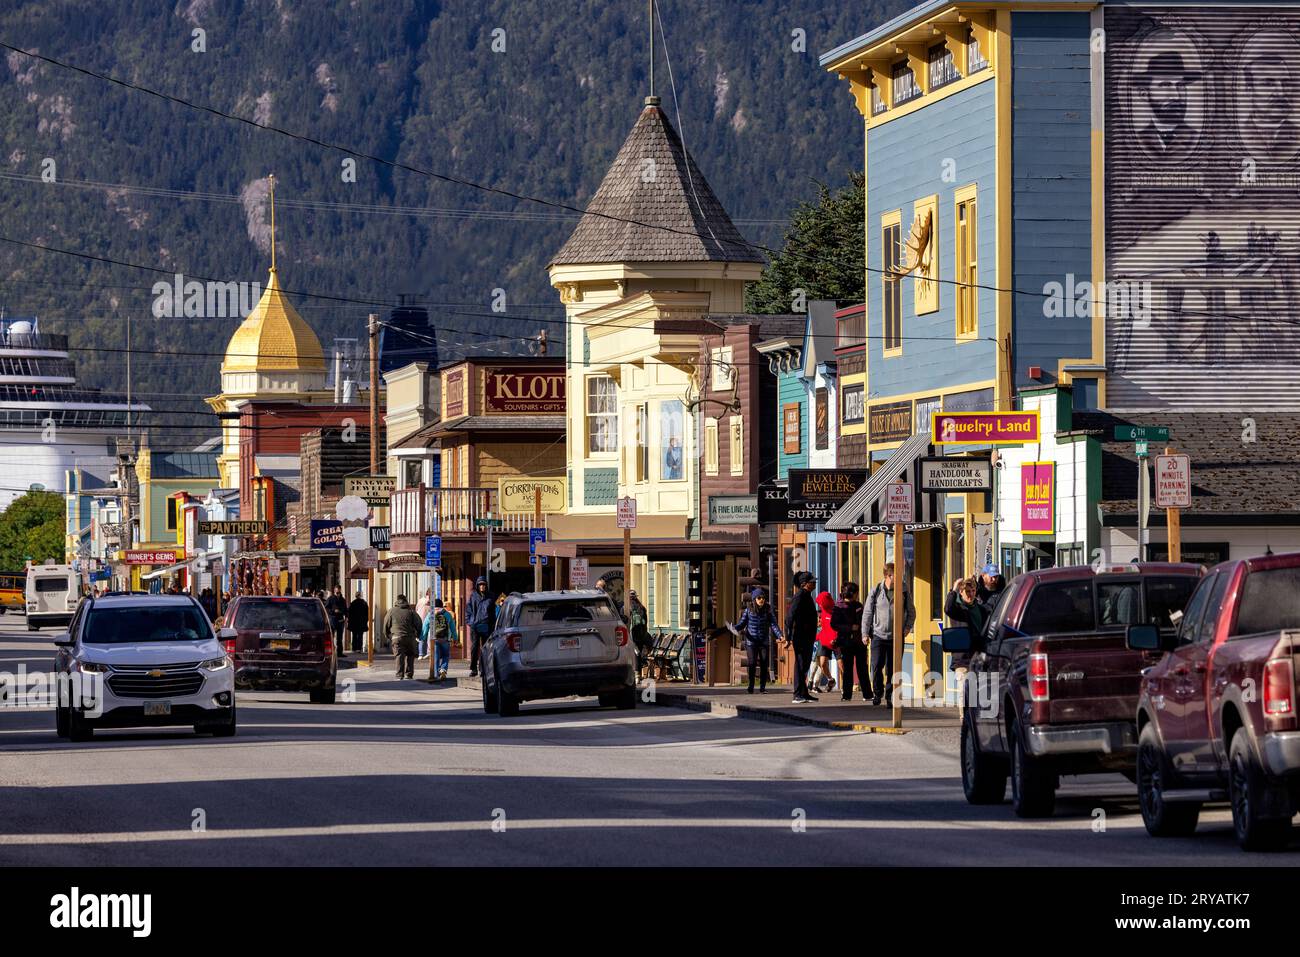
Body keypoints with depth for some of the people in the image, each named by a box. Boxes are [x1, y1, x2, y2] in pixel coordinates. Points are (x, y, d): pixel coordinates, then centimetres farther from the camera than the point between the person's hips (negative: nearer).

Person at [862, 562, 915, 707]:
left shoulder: (904, 593, 4)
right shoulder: (876, 592, 2)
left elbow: (911, 612, 16)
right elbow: (867, 613, 7)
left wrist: (908, 627, 2)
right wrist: (865, 633, 3)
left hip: (896, 637, 0)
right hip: (878, 635, 0)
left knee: (892, 669, 2)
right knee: (876, 666, -7)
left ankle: (890, 697, 10)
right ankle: (877, 692, 14)